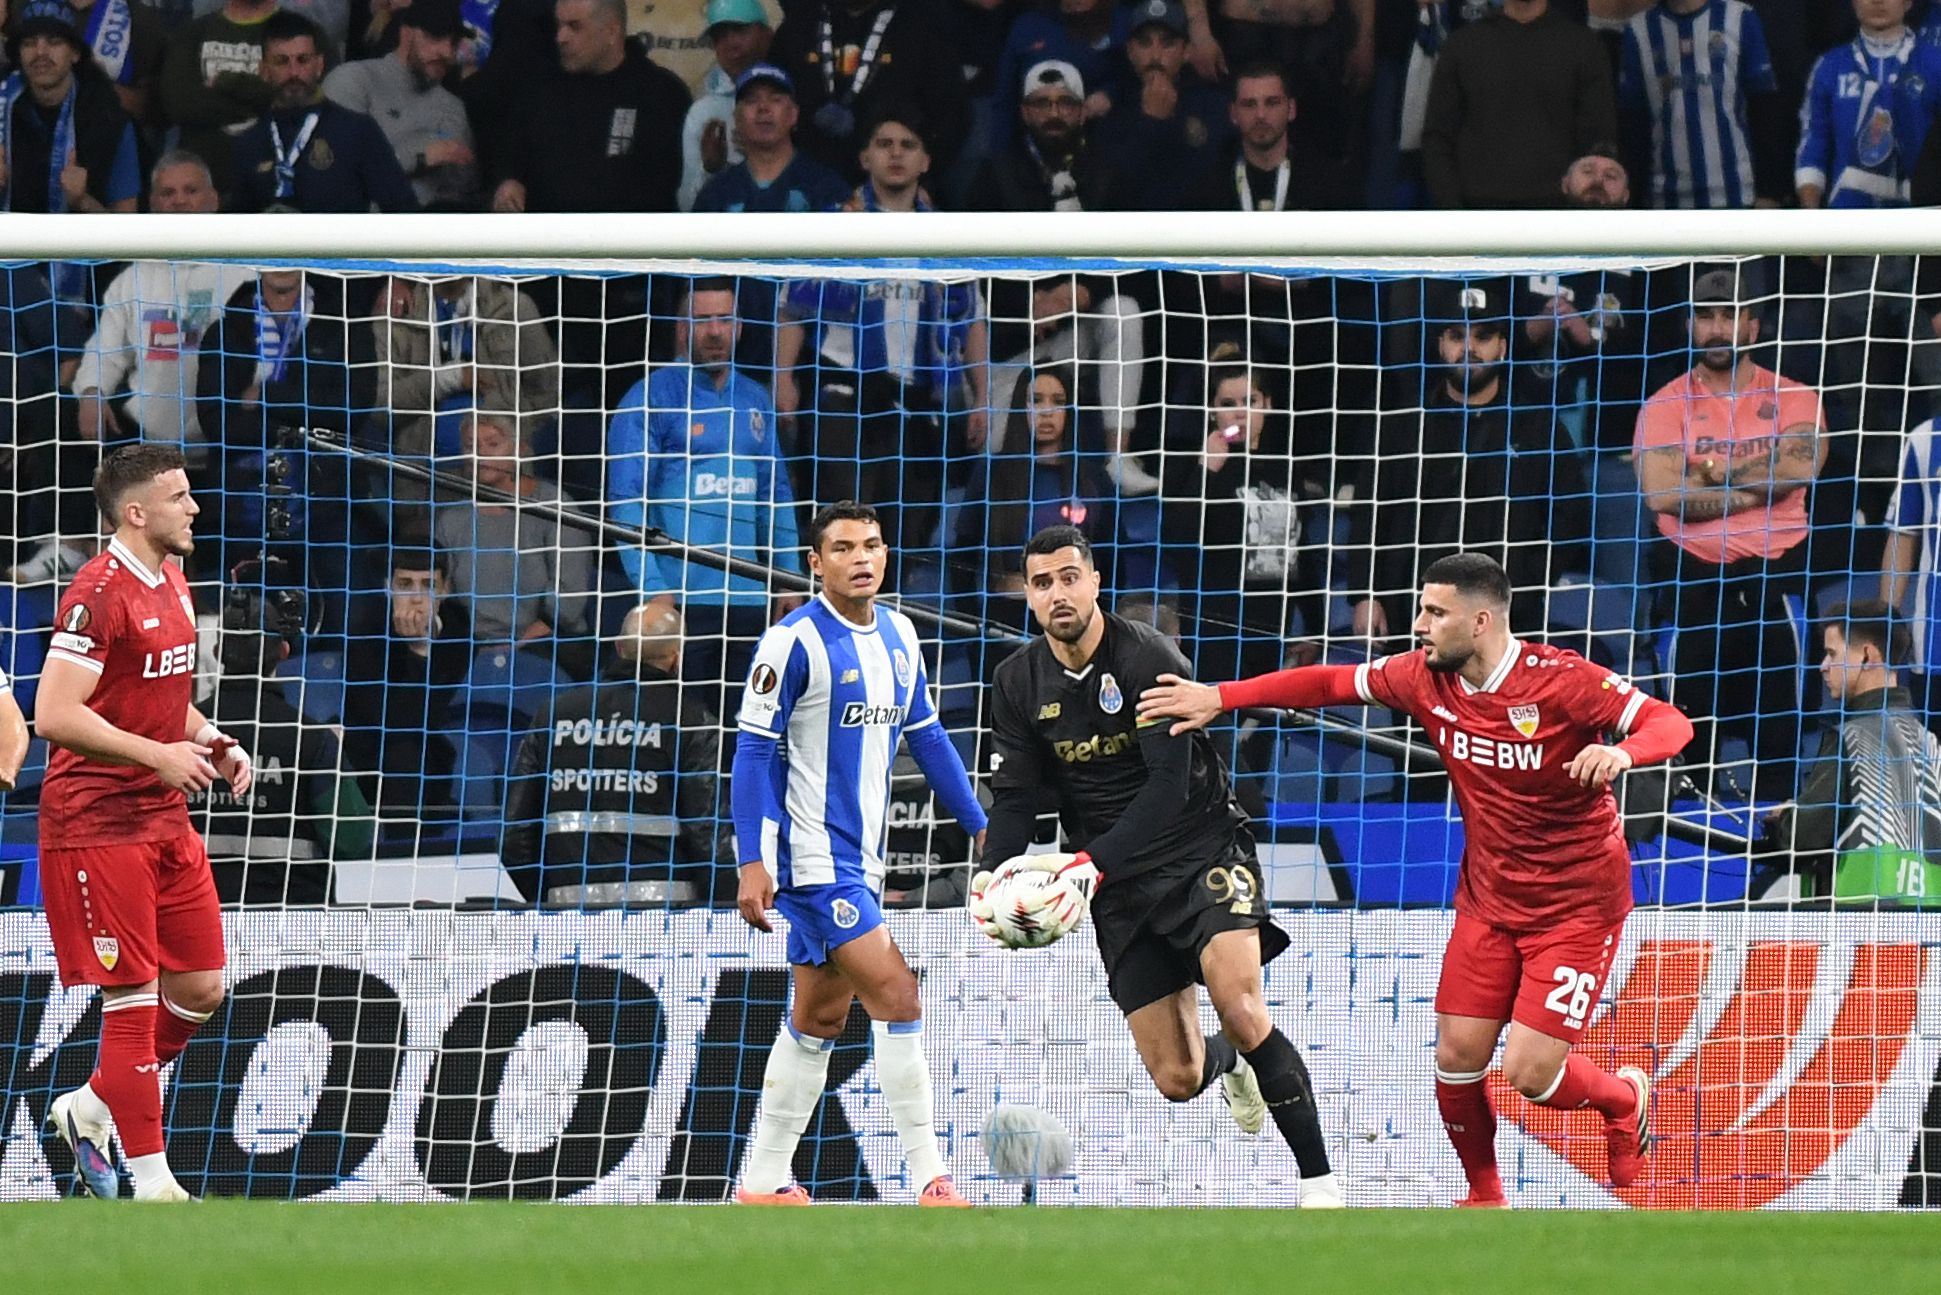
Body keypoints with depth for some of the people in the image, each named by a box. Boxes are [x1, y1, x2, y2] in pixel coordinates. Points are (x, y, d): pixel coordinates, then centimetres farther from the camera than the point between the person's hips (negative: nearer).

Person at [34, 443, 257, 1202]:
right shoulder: (99, 594, -17)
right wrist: (157, 755, -23)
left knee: (200, 987, 9)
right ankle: (151, 1180, -1)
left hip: (165, 822, 9)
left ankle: (90, 1110, 25)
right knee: (135, 999, -6)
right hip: (97, 826, -9)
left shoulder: (172, 585, 12)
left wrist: (209, 741, 7)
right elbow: (54, 715, -22)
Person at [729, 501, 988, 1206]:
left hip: (860, 861, 8)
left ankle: (763, 1180, 19)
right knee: (896, 996, -14)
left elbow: (927, 737, 19)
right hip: (813, 858, -8)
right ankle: (929, 1180, -12)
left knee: (818, 1017, 12)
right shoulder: (795, 641, -13)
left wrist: (980, 825, 18)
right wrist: (753, 863, -18)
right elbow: (754, 752, -12)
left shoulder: (899, 636, 9)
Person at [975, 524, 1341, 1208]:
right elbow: (1015, 794, 1)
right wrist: (1000, 868, -19)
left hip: (1203, 849, -4)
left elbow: (1170, 784, -22)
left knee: (1240, 1009, -28)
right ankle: (1228, 1063, 39)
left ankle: (1319, 1182, -20)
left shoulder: (1149, 658, -15)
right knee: (1177, 1080, -1)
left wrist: (1095, 862, -32)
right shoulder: (1020, 683, 1)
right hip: (1118, 883, 4)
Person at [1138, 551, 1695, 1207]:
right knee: (1457, 1058, -1)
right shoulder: (1426, 679, -5)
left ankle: (1624, 1099, 22)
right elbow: (1330, 684, 6)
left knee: (1531, 1073, -12)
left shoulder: (1561, 680, -22)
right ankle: (1484, 1197, 23)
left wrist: (1620, 752, -45)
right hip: (1489, 900, 6)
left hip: (1578, 902, -6)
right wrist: (1219, 697, 1)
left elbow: (1671, 722, -24)